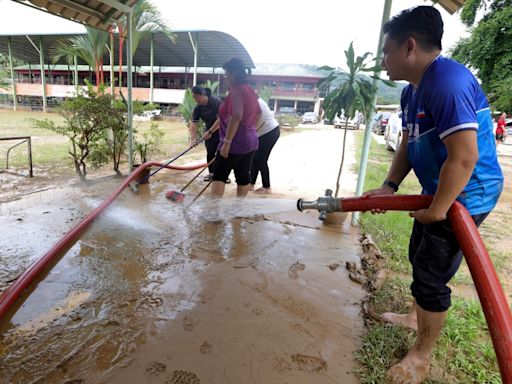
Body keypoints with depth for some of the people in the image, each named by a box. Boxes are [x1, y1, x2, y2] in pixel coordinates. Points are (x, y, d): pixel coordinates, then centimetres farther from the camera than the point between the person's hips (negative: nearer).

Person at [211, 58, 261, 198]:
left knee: (219, 175, -1)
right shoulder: (250, 91, 15)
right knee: (243, 176, 12)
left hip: (235, 142, -9)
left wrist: (226, 142, -27)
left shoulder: (236, 89, -13)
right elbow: (258, 114, 26)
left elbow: (236, 116, -27)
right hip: (250, 141, 9)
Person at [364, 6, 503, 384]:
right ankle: (416, 317, 48)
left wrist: (437, 211, -22)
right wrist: (390, 186, 0)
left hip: (464, 197, -10)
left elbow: (463, 158, -31)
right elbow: (408, 145, 11)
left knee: (431, 275, 0)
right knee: (419, 257, 23)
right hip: (439, 193, 10)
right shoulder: (412, 91, 6)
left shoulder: (448, 82, -27)